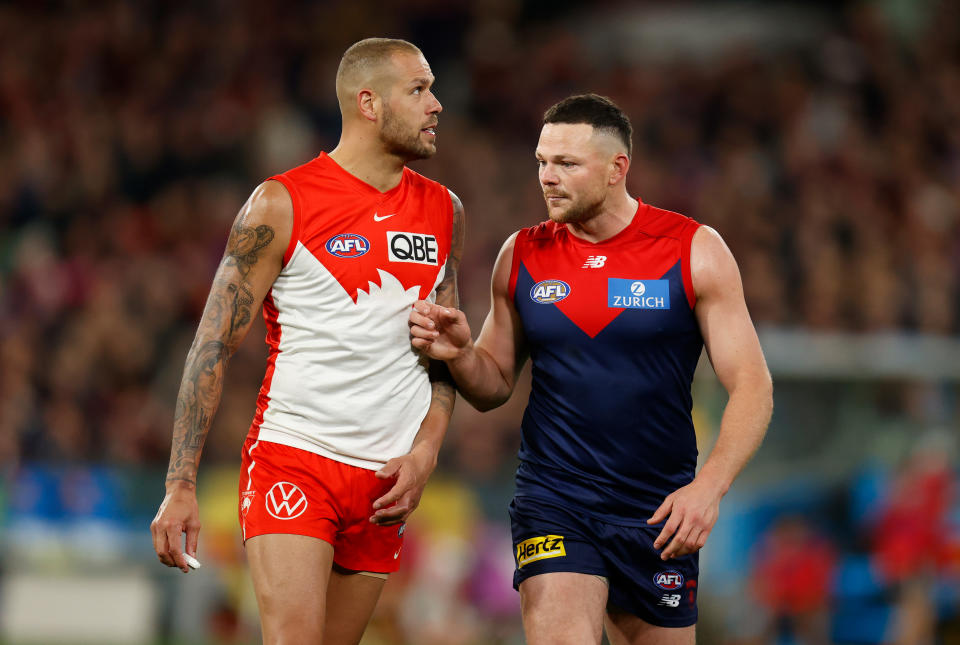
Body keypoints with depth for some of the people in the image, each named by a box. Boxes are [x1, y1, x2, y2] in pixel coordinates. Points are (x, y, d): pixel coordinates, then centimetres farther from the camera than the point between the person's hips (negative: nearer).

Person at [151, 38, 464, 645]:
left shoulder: (443, 211, 10)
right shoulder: (282, 205, -6)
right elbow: (214, 348, -5)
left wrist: (426, 450, 2)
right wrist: (180, 487, -10)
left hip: (385, 480, 5)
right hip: (292, 458, -5)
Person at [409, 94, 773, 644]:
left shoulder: (694, 252, -3)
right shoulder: (522, 256, 5)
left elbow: (752, 387, -5)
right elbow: (495, 387, 13)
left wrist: (709, 486, -20)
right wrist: (460, 354, -10)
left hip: (657, 512, 0)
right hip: (553, 502, 0)